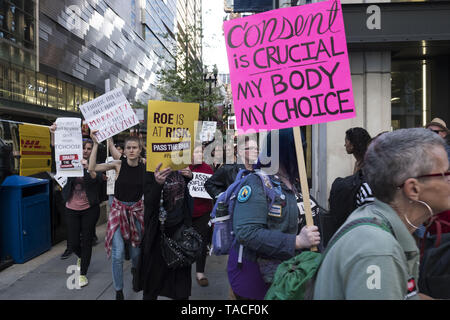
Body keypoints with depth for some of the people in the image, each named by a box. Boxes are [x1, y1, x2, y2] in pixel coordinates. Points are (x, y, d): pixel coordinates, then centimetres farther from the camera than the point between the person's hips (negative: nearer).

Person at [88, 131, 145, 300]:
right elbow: (92, 168, -18)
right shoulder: (119, 165, -9)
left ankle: (135, 269, 51)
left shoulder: (145, 168, -5)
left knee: (136, 248, 14)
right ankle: (118, 292, 12)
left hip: (137, 210, 2)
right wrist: (95, 144, -21)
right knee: (118, 253, -7)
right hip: (118, 209, -1)